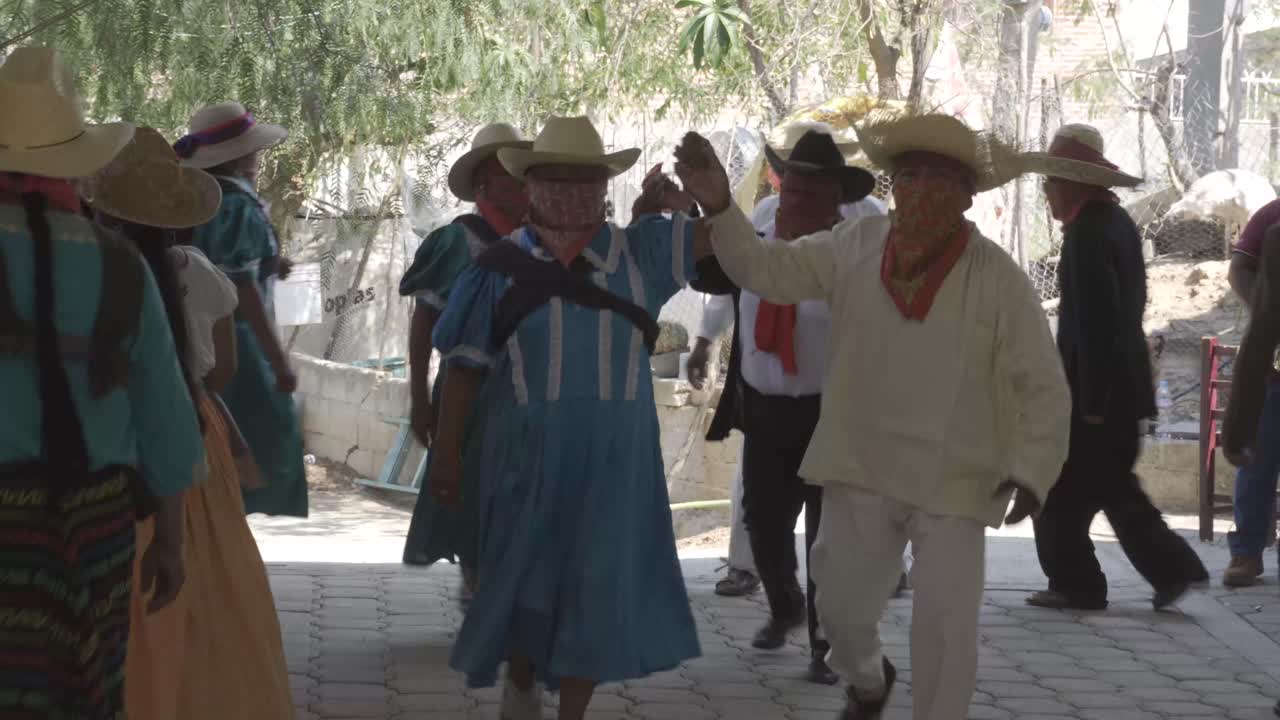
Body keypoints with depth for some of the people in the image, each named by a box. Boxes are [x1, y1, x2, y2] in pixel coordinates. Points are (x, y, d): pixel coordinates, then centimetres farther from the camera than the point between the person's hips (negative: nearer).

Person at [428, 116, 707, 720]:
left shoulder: (639, 251, 2)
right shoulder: (501, 266, -1)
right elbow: (465, 365, 1)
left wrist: (691, 197, -15)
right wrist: (447, 450, 0)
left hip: (614, 456, 1)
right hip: (527, 451, -1)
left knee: (597, 587, 6)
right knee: (522, 579, 11)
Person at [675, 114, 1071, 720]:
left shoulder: (999, 278, -13)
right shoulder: (855, 249, -4)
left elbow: (1043, 387, -8)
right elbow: (767, 268, -6)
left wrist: (1031, 470, -18)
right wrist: (718, 207, -21)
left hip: (953, 482, -3)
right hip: (862, 468, 3)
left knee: (945, 626, -7)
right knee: (841, 607, 15)